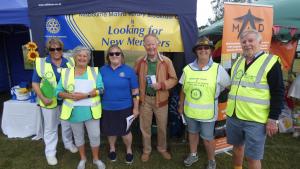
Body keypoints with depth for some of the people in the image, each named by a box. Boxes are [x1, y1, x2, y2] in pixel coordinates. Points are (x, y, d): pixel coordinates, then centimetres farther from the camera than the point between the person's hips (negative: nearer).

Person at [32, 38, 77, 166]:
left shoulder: (69, 62, -2)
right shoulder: (41, 63, -9)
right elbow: (35, 83, -5)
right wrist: (43, 98, -16)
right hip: (49, 101, -2)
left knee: (67, 124, 19)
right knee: (50, 128, 12)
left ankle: (68, 143, 43)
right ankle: (50, 152, 29)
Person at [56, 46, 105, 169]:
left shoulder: (95, 71, 0)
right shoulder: (66, 72, 3)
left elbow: (100, 89, -10)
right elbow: (58, 92, 0)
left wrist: (85, 95, -21)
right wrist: (70, 96, -19)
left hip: (91, 110, -1)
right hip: (74, 111, 1)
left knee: (95, 135, 7)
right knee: (78, 136, 17)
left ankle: (96, 158, 31)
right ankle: (82, 158, 40)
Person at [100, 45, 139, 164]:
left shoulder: (129, 70, -8)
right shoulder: (103, 70, -2)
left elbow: (135, 91, -5)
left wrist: (136, 108, -4)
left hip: (124, 107, -2)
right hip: (107, 108, 2)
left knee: (125, 131, 10)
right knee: (111, 131, 19)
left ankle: (129, 150, 39)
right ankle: (112, 148, 48)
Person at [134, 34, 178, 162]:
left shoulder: (166, 61, -7)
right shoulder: (139, 61, -2)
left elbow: (174, 79, -3)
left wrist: (162, 85, -19)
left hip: (161, 99, -1)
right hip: (145, 99, 1)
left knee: (162, 126, 15)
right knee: (145, 126, 14)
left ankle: (162, 148, 40)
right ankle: (146, 150, 36)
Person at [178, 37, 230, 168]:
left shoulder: (218, 69, -11)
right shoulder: (188, 69, -2)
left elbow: (229, 87, -2)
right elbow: (183, 90, 6)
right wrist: (181, 106, 10)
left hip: (207, 112, -3)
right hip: (190, 111, 3)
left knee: (207, 138, 10)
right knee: (192, 133, 21)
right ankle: (193, 154, 44)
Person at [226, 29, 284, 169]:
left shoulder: (271, 62, -9)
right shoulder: (238, 61, 9)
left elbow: (278, 94, -10)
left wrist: (273, 119, -13)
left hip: (255, 120, -5)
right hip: (233, 117, 6)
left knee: (252, 157, 6)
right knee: (237, 146, 22)